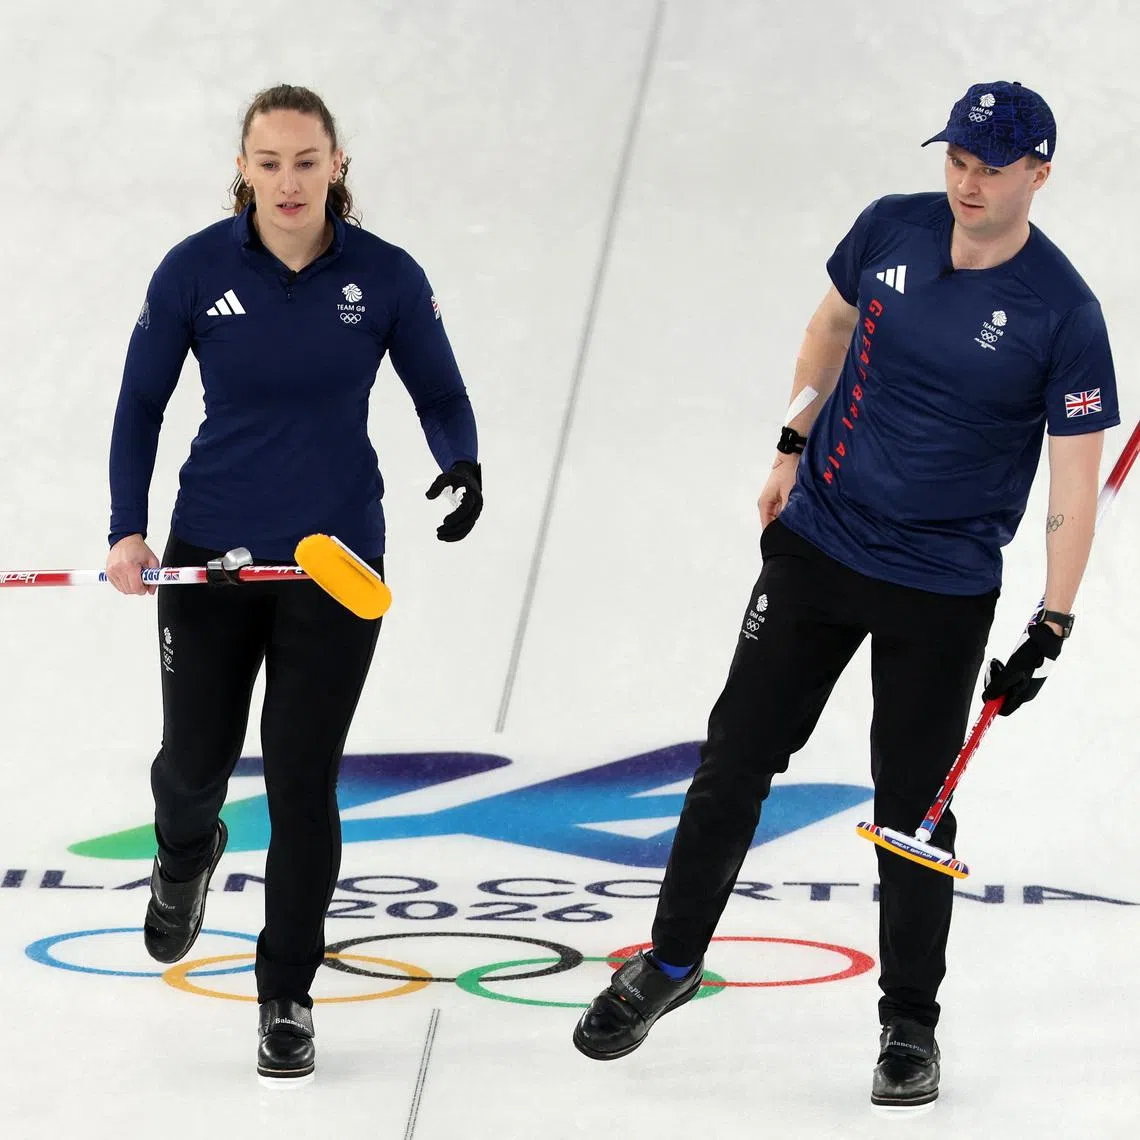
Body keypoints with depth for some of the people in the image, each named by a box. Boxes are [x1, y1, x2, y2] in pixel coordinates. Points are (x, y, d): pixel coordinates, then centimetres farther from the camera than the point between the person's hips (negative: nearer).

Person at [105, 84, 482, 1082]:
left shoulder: (387, 278, -8)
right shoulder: (196, 270, -9)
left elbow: (440, 395, 3)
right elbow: (141, 403, 2)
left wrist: (462, 466, -18)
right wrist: (128, 530, -7)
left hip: (335, 555, 0)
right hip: (212, 550, 1)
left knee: (303, 780, -1)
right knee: (195, 760, 7)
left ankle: (288, 997, 14)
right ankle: (186, 854, 46)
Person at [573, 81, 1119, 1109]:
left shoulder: (1062, 312, -17)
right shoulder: (891, 230, -5)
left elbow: (1076, 478, -15)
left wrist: (1052, 626, -20)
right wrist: (795, 449, 16)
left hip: (943, 590, -3)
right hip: (820, 541, 4)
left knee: (913, 804, 2)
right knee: (736, 757, 8)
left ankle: (910, 1024, 17)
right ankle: (672, 961, 25)